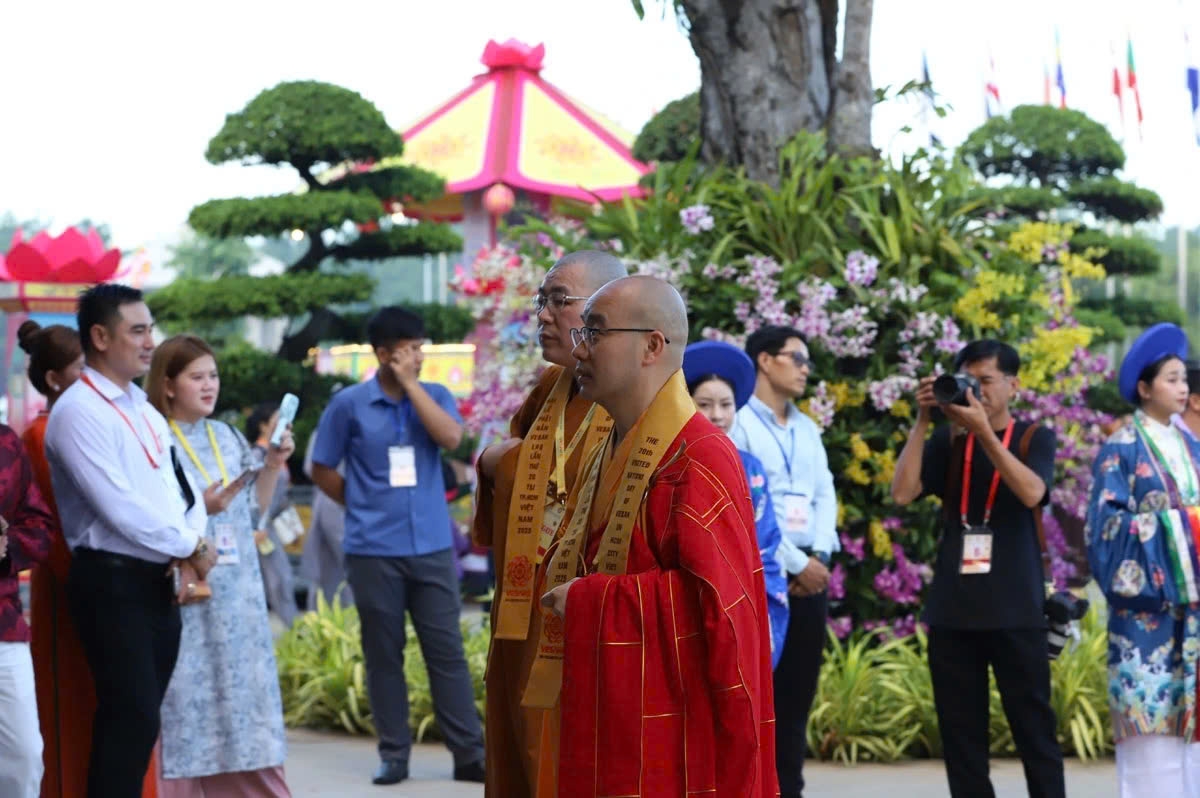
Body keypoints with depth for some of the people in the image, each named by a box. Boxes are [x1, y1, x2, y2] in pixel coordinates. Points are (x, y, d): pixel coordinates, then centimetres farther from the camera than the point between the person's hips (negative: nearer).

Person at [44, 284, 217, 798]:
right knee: (130, 720, -11)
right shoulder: (78, 412, -12)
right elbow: (121, 508, -19)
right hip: (112, 582, -8)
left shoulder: (144, 410, 16)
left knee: (140, 720, 9)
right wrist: (192, 549, -8)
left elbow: (183, 489, 15)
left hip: (156, 581, 8)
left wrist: (188, 554, -4)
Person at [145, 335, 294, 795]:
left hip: (236, 594, 6)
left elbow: (253, 512, 15)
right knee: (186, 704, -5)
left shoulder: (227, 437, 12)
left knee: (242, 696, 10)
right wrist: (200, 509, -21)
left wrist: (273, 466, 3)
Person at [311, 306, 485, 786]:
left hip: (432, 547, 1)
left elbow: (451, 437, -14)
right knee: (383, 654, 5)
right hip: (374, 551, -1)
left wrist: (410, 384, -12)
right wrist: (365, 507, 5)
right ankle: (393, 754, 12)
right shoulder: (349, 405, 0)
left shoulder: (433, 396, 6)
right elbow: (322, 471, 8)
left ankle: (470, 753, 4)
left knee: (446, 650, 2)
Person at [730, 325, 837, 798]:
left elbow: (825, 497, 13)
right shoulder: (739, 424, -5)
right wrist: (795, 564, -13)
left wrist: (819, 556, -5)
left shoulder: (808, 430, 19)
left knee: (798, 688, 7)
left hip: (810, 571, 7)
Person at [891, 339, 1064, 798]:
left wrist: (983, 432, -20)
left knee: (1034, 729, -3)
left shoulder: (1034, 438, 5)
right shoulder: (948, 441, 11)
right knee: (961, 734, 4)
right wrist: (923, 422, -9)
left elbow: (1031, 493, -15)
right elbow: (902, 493, -4)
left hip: (1015, 610, -3)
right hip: (952, 611, 3)